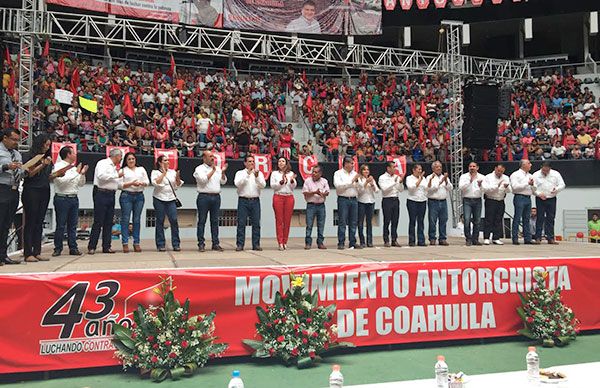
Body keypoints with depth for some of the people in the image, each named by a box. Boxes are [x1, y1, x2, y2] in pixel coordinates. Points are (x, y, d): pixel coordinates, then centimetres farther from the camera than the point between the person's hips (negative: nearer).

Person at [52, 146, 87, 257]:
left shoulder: (74, 167, 15)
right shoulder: (58, 166, -4)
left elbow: (81, 184, 18)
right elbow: (62, 181, -18)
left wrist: (82, 174, 2)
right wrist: (76, 172, -14)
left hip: (74, 198, 6)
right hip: (62, 198, -6)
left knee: (73, 225, 7)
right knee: (61, 225, -2)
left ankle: (73, 248, 11)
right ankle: (58, 248, 7)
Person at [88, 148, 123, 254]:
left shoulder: (114, 167, 20)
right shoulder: (103, 163, -4)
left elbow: (118, 184, 22)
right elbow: (101, 175, -22)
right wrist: (117, 175, -15)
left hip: (111, 195, 8)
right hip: (101, 193, -8)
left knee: (108, 222, 7)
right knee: (98, 222, -7)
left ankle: (106, 247, 11)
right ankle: (91, 247, -1)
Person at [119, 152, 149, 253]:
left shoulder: (141, 169, 17)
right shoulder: (123, 170, 7)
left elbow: (147, 181, 11)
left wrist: (141, 183, -10)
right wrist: (131, 183, -15)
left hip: (139, 196, 3)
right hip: (126, 195, -3)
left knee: (137, 220, 3)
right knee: (125, 219, -5)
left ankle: (136, 243, 7)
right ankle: (125, 243, -2)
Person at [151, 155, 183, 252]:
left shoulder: (173, 172, 14)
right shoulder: (155, 172, 4)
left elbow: (178, 185, 11)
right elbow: (155, 183, -13)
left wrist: (177, 178, -8)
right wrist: (164, 173, -11)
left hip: (171, 199, 3)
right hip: (159, 199, -2)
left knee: (174, 220, -5)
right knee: (160, 221, 1)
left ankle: (176, 244, 1)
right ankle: (161, 245, 8)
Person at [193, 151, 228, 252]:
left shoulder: (218, 169, 16)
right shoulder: (200, 169, 1)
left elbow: (223, 182, 13)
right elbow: (203, 180, -14)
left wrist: (223, 172, -3)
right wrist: (213, 170, -11)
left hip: (216, 197, 5)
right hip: (204, 197, -4)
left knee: (215, 221, 6)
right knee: (202, 221, -1)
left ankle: (216, 243, 10)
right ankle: (201, 244, 3)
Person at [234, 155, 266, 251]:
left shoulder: (259, 173, 13)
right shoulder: (240, 173, 9)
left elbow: (263, 185, -1)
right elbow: (237, 183, -9)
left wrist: (257, 176, -17)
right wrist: (247, 174, -13)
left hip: (255, 201, 2)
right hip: (243, 200, -2)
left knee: (256, 223, 1)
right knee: (241, 223, -2)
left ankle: (256, 244, 6)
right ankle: (239, 245, 2)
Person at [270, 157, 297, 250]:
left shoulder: (291, 173, 15)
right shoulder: (274, 173, 11)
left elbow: (294, 186, 5)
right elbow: (272, 186, 0)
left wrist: (292, 180, -15)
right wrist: (281, 182, -14)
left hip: (289, 197, 2)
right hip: (278, 197, -1)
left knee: (287, 221, 0)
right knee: (279, 220, -5)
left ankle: (285, 242, 6)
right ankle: (280, 242, -4)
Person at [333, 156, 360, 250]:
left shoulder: (354, 173, 15)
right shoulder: (338, 173, 2)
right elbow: (338, 185, -14)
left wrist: (357, 181, -6)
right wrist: (351, 181, -12)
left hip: (353, 199, 5)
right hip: (343, 199, -5)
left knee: (353, 222, 5)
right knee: (342, 222, -4)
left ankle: (353, 242, 11)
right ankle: (341, 243, -1)